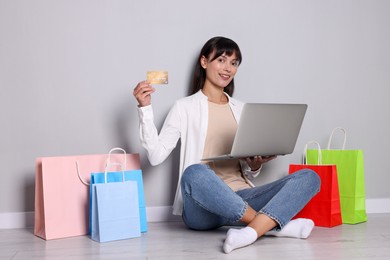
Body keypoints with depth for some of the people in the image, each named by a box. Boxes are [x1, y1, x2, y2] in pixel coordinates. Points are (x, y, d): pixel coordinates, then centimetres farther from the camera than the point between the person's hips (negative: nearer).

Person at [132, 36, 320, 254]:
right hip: (202, 207, -4)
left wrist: (256, 165, -4)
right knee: (195, 173, -39)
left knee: (309, 177, -17)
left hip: (240, 199, 5)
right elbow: (156, 156, -6)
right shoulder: (185, 107, 7)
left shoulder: (242, 109, 19)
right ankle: (274, 225, -28)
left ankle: (252, 231, -41)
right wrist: (145, 109, -12)